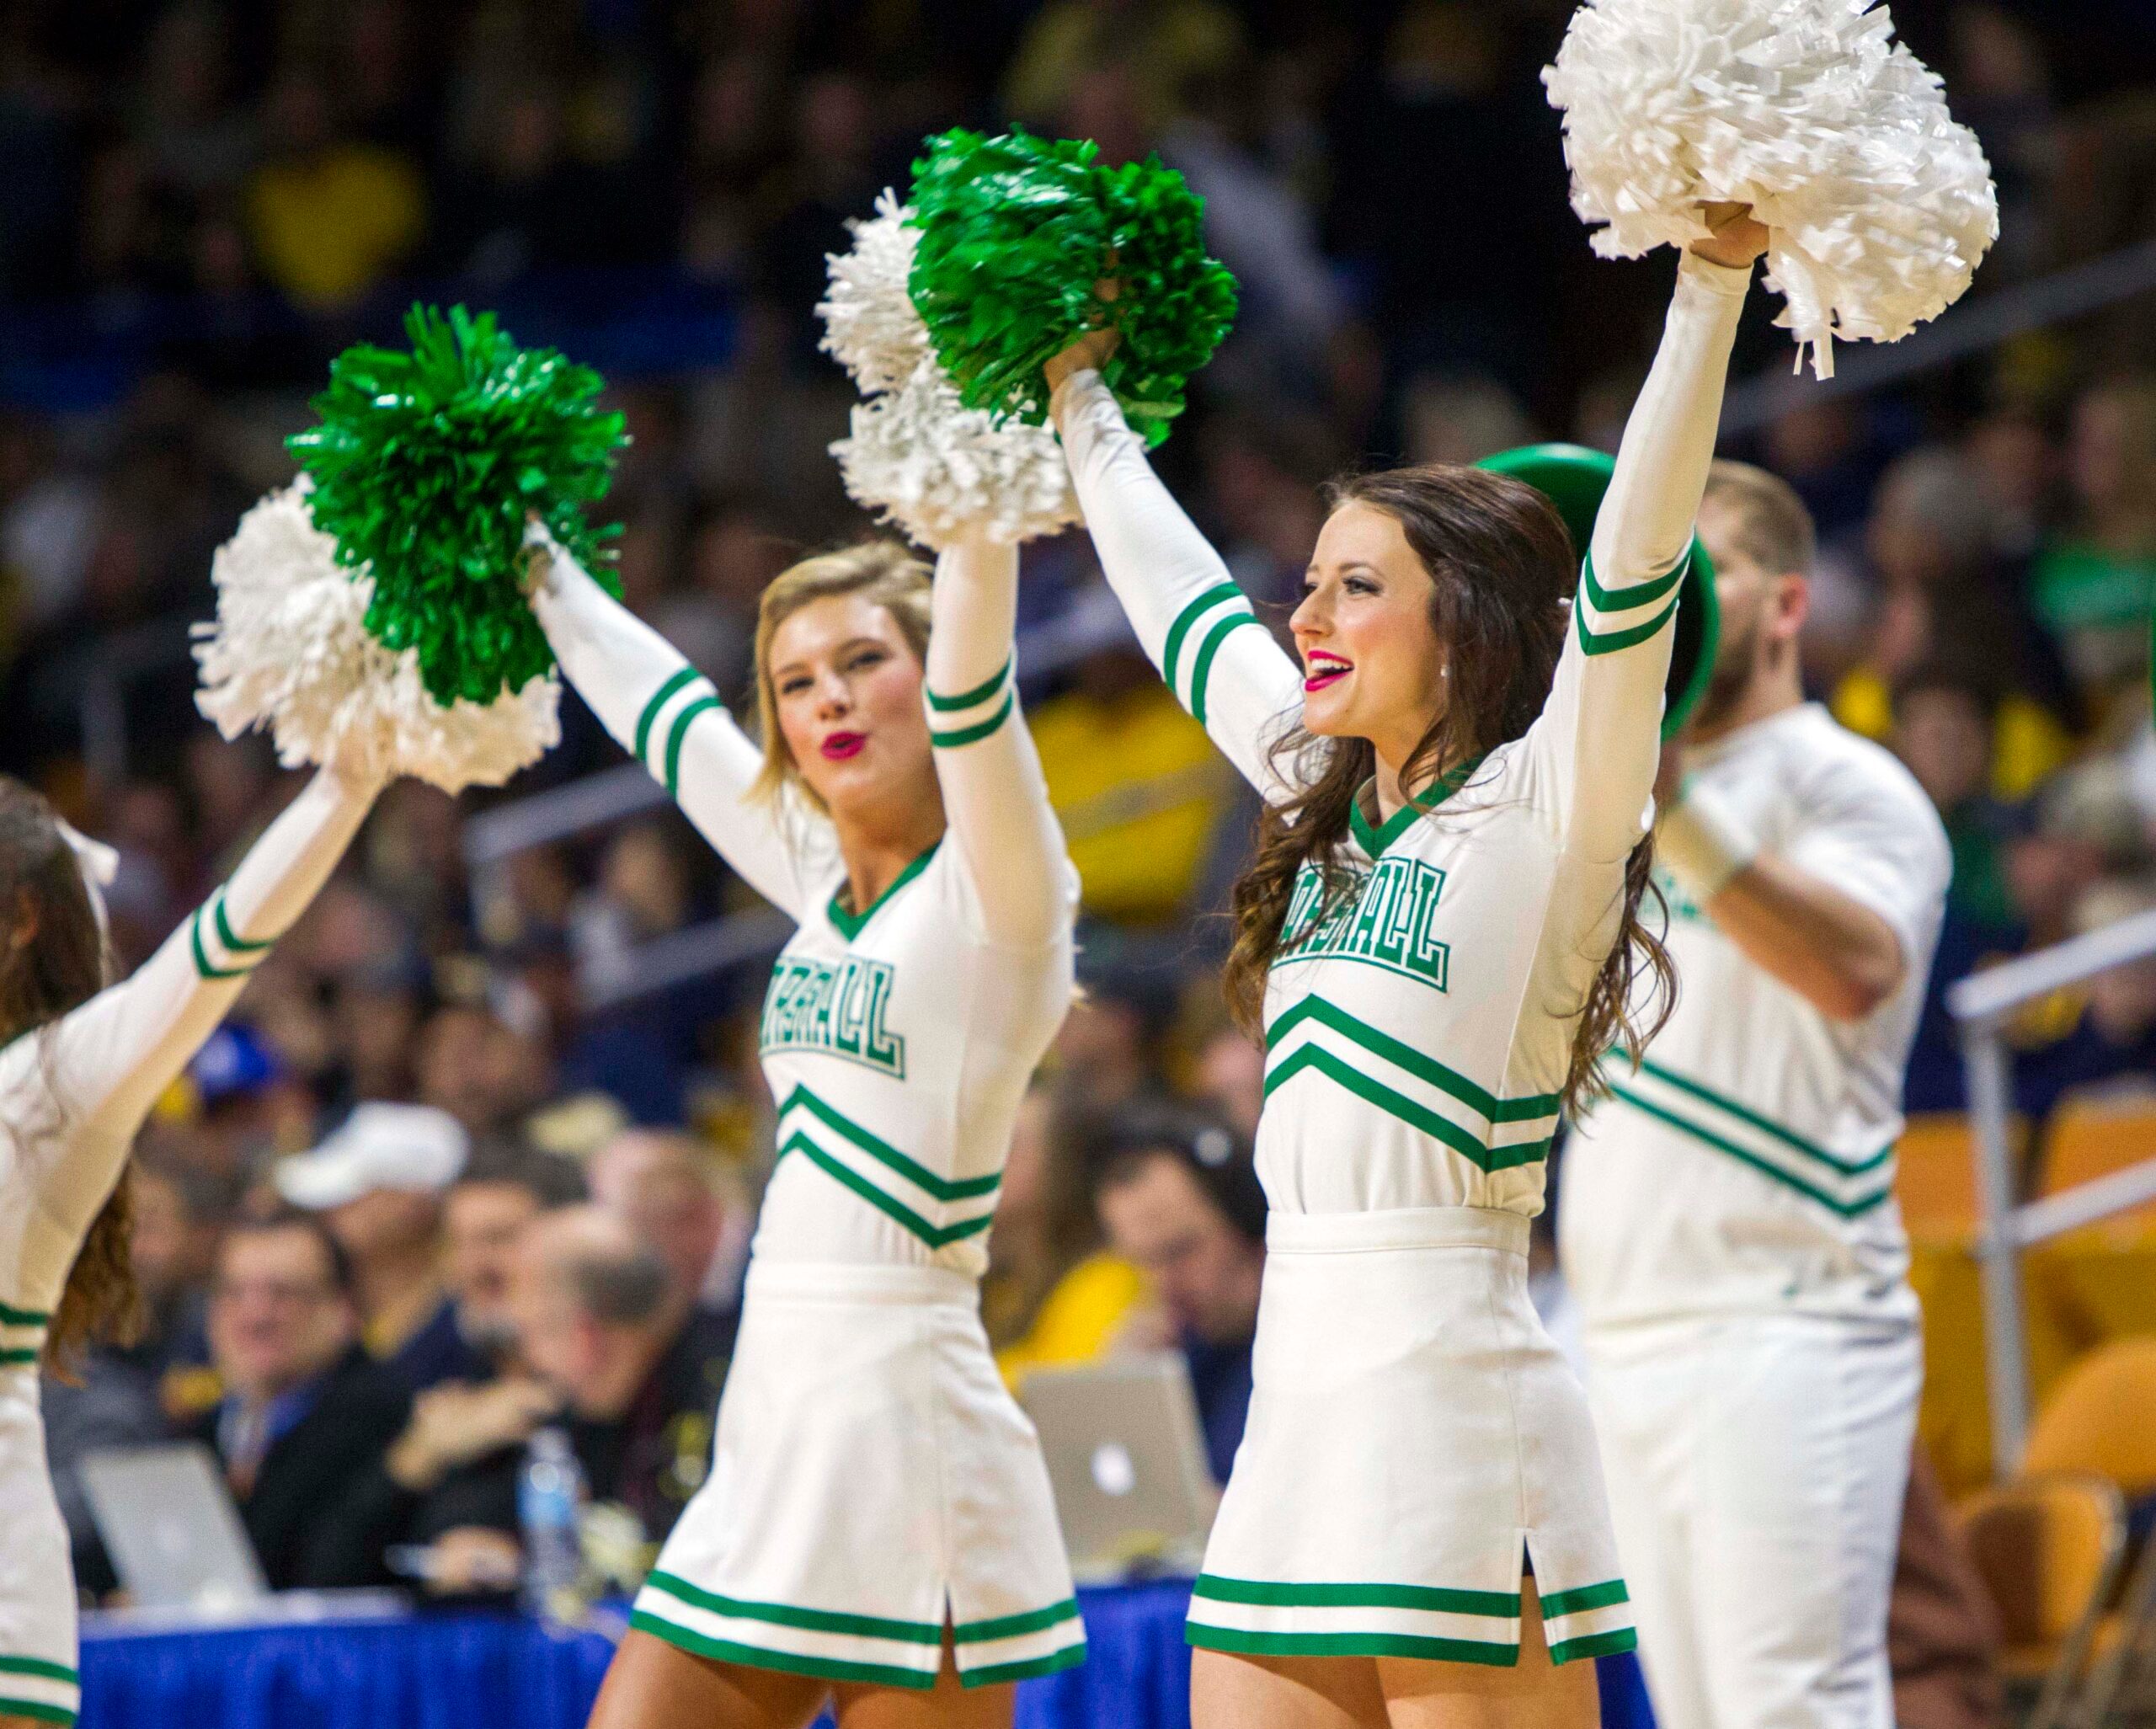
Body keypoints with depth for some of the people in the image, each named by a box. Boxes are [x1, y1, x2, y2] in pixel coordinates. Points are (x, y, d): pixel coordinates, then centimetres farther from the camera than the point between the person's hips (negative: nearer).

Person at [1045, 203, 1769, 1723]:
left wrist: (1714, 285, -22)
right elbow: (1175, 593, 28)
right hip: (1298, 1422, 7)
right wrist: (1080, 398, 36)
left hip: (1459, 1411, -7)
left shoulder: (1552, 812, -4)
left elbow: (1634, 564, -15)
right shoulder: (1323, 800, 16)